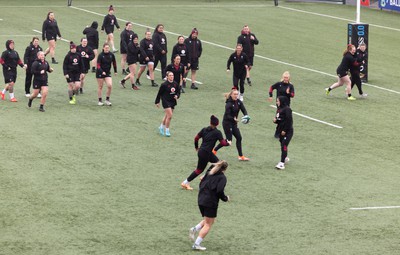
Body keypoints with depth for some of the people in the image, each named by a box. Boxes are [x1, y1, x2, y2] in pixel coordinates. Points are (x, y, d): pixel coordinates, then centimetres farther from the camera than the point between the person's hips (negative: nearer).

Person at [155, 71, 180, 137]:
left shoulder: (175, 84, 2)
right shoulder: (164, 84, -13)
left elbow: (178, 92, 13)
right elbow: (159, 93, -5)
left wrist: (177, 96, -10)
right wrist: (157, 102, -1)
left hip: (172, 102, 6)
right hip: (166, 101, -6)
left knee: (167, 116, 18)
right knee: (169, 115, -14)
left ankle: (161, 127, 40)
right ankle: (167, 131, -1)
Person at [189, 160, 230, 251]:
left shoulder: (209, 173, 12)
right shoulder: (222, 177, -7)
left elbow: (201, 184, 14)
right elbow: (220, 191, -17)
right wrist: (226, 198, 0)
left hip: (201, 200, 7)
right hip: (211, 203, -7)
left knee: (207, 220, 25)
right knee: (208, 224, 3)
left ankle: (195, 229, 1)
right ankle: (196, 244, -3)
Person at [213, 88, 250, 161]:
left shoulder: (239, 102, 1)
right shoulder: (228, 104, -20)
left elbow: (243, 109, -9)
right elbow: (227, 116, -23)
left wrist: (246, 116, -29)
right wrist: (234, 119, -39)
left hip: (234, 123, 7)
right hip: (227, 123, -7)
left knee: (239, 138, 6)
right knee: (228, 140, -4)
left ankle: (241, 156, 13)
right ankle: (214, 150, 12)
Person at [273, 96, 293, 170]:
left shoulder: (287, 109, -16)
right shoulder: (279, 109, 11)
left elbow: (289, 120, -19)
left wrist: (284, 130, -19)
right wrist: (275, 120, -3)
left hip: (287, 131, -9)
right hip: (281, 130, 9)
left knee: (284, 146, -14)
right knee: (282, 145, 19)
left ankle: (282, 163, -17)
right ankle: (285, 158, 40)